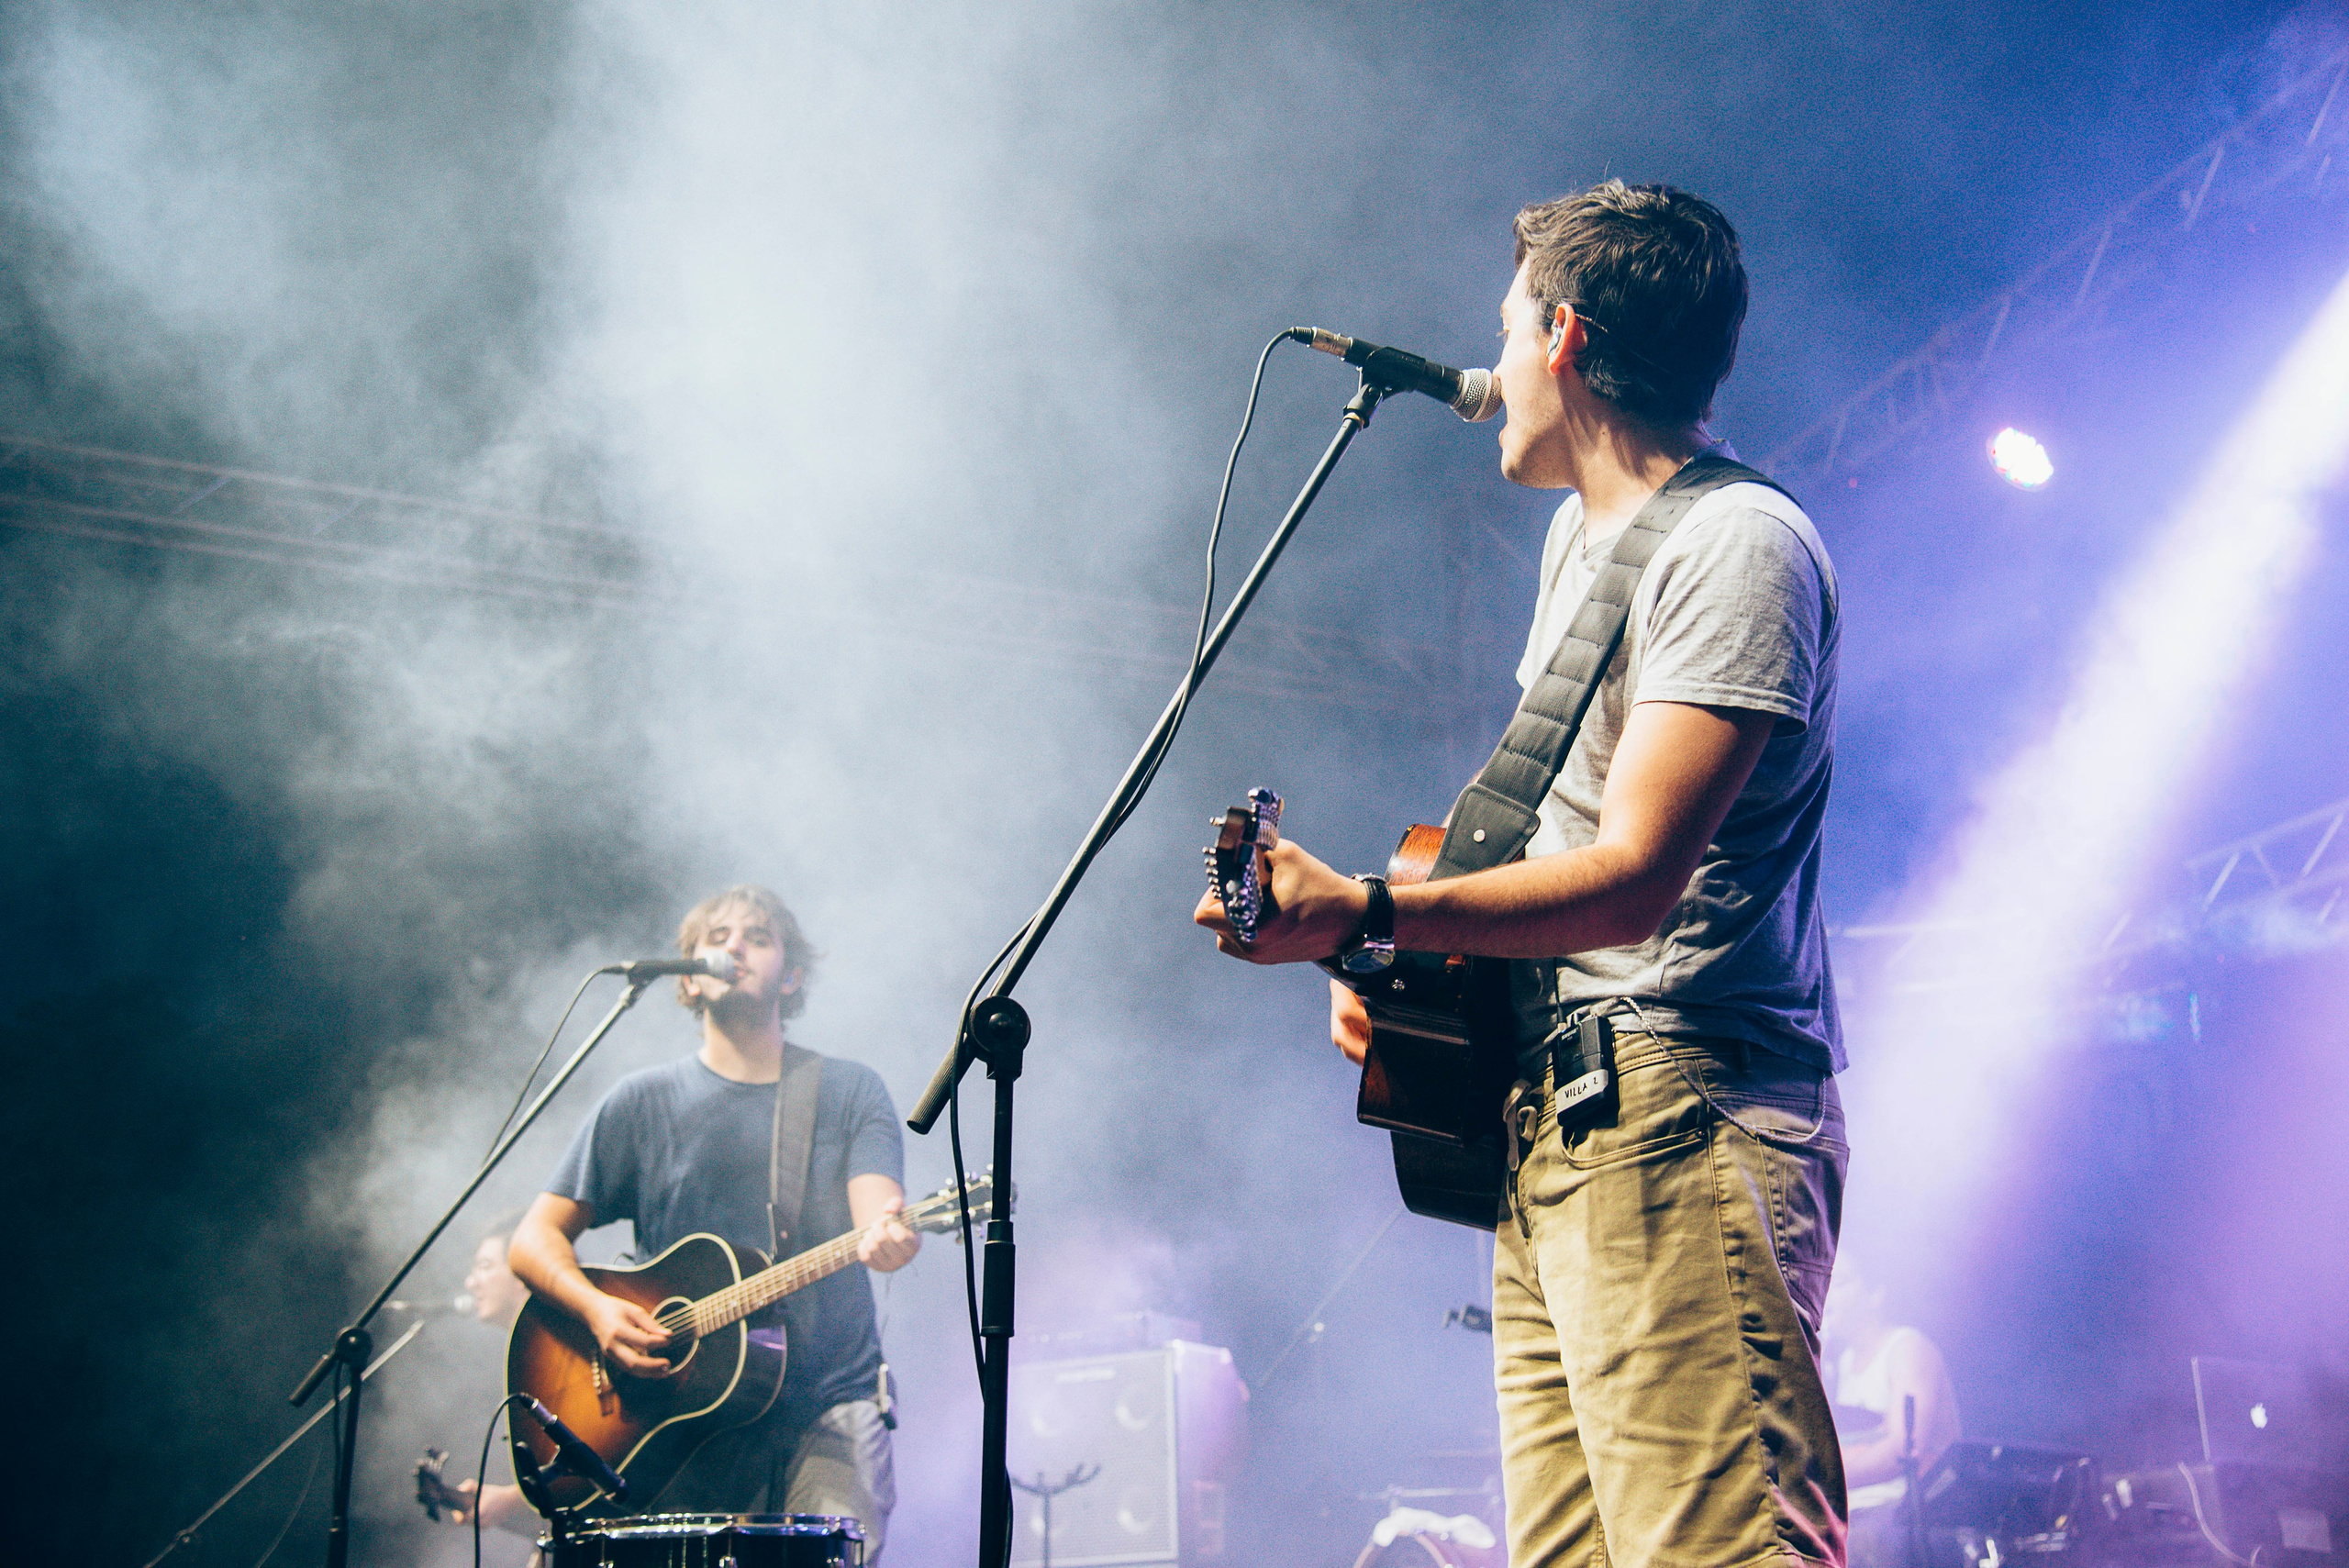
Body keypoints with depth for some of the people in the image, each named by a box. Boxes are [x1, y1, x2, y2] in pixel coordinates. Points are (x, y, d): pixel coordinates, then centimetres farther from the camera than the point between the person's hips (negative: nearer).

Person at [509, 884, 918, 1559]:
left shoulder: (850, 1090, 8)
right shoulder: (643, 1101, 8)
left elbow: (878, 1209, -8)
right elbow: (535, 1239, 7)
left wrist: (886, 1236, -32)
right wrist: (596, 1308, -13)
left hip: (831, 1407, 0)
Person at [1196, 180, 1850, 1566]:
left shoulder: (1737, 546, -11)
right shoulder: (1581, 533, 20)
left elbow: (1633, 878, -20)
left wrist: (1362, 914, -26)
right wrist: (1402, 959, 13)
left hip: (1681, 1127, -10)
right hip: (1551, 1123, 10)